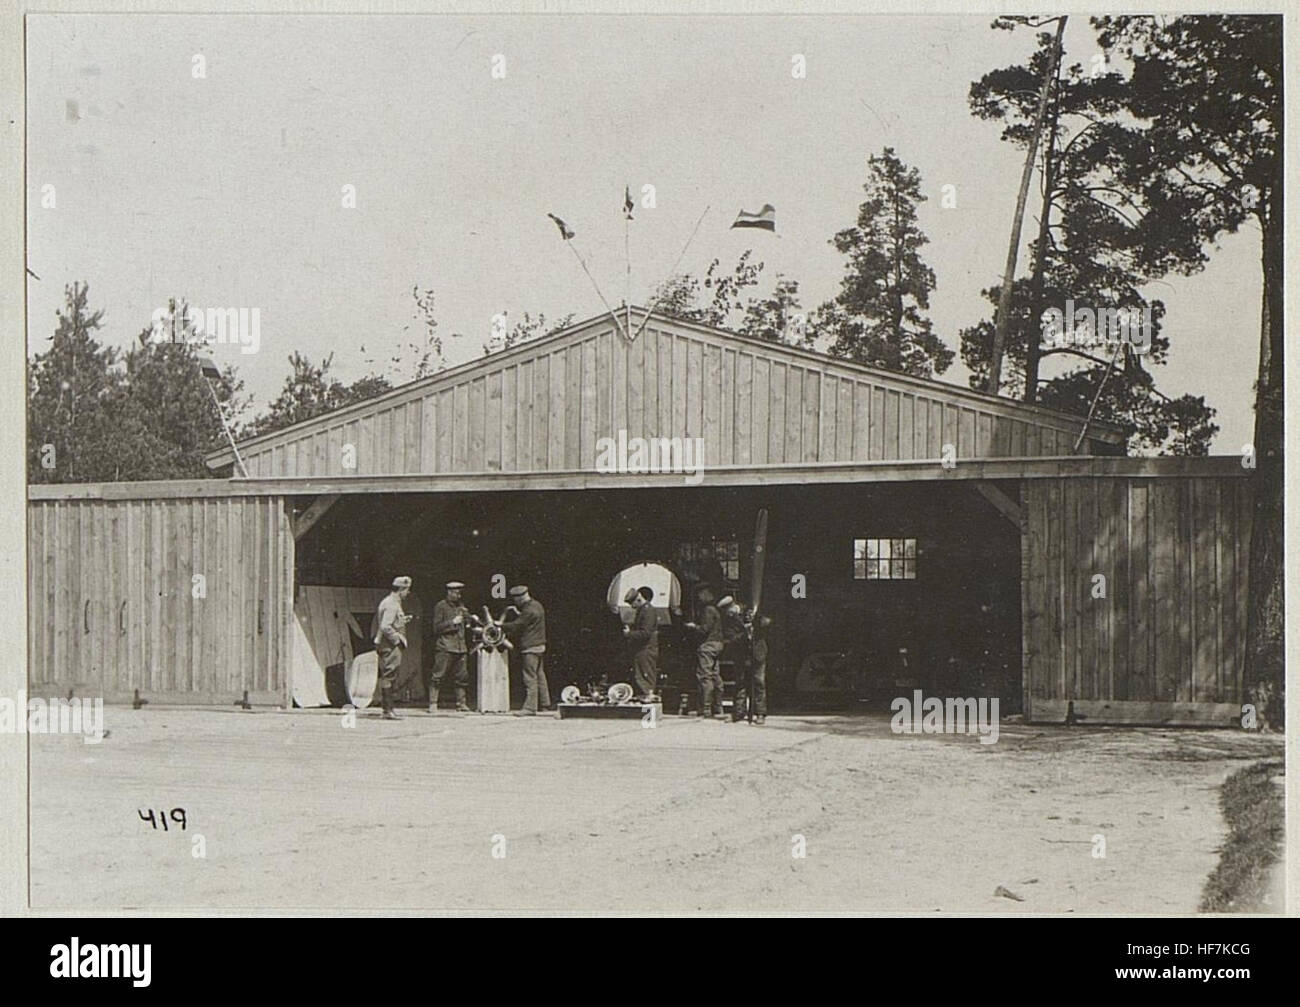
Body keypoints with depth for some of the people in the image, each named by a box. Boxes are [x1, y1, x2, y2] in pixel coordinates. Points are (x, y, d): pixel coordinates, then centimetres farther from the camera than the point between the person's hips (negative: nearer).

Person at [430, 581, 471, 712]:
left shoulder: (460, 607, 19)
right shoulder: (440, 607, -1)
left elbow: (466, 625, 27)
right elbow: (437, 627, -6)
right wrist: (452, 622, -13)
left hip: (460, 646, 6)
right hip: (444, 647, -6)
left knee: (462, 676, 5)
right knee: (438, 676, -8)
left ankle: (461, 703, 12)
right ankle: (433, 704, -6)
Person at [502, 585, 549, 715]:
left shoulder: (529, 610, -19)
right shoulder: (537, 605, 11)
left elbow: (515, 626, -17)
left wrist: (500, 625, -5)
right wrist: (517, 613, 15)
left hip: (530, 648, -10)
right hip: (540, 646, 10)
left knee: (530, 678, -8)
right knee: (540, 675, 16)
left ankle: (530, 707, -8)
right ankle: (545, 703, 23)